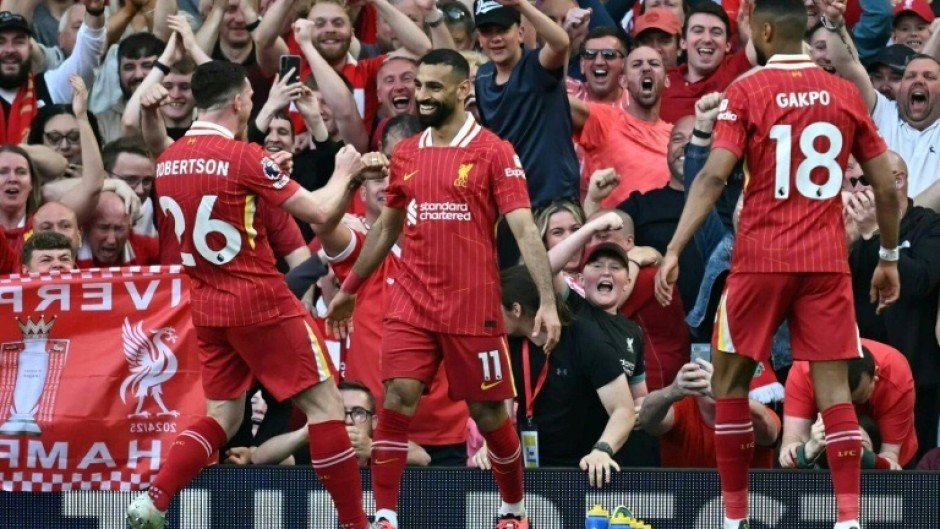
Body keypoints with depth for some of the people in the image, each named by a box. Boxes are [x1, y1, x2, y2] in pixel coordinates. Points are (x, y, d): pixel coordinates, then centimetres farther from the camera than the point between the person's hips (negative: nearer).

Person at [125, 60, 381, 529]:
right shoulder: (243, 157, -15)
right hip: (262, 303, -7)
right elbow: (318, 211, -11)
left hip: (208, 308, 7)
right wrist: (344, 173, 7)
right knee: (324, 402, 0)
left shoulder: (167, 161, 4)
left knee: (222, 416, 14)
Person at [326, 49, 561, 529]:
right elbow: (386, 228, 22)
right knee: (397, 399, -12)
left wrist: (547, 301, -19)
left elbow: (525, 230, -10)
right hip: (411, 303, 3)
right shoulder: (405, 154, 10)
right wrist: (350, 289, 26)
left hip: (473, 305, -3)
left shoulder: (493, 152, -4)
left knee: (489, 413, 5)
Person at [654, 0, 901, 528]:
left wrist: (674, 251, -16)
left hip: (761, 260, -2)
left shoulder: (748, 92, -4)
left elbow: (713, 177, -14)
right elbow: (887, 188, 7)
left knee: (730, 381, 12)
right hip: (827, 261, 2)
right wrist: (890, 258, 19)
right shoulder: (846, 94, 6)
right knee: (834, 387, 0)